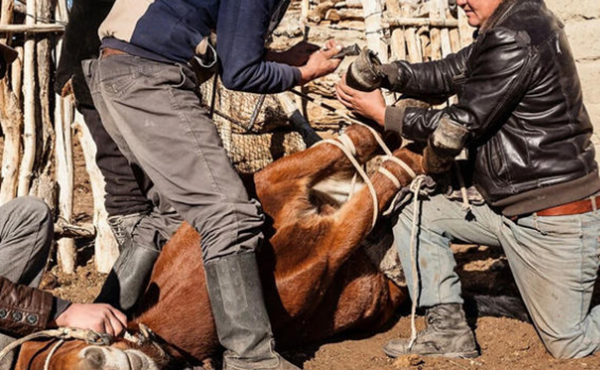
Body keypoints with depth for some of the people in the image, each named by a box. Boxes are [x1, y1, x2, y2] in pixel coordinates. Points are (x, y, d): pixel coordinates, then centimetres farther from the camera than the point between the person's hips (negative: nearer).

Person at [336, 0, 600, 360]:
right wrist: (383, 73, -5)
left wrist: (383, 114, -5)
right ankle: (450, 334, 8)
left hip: (555, 222, -10)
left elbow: (460, 126, -17)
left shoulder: (515, 41, -22)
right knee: (415, 213, 6)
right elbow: (450, 73, 9)